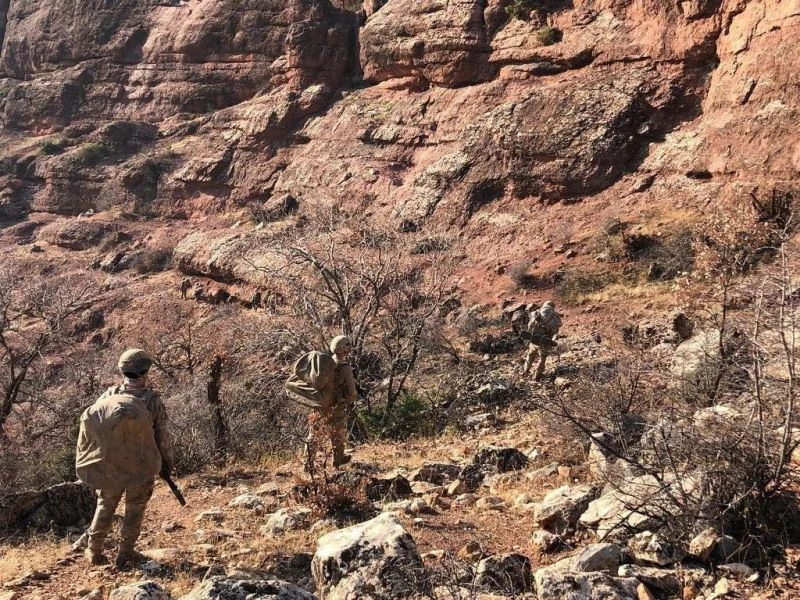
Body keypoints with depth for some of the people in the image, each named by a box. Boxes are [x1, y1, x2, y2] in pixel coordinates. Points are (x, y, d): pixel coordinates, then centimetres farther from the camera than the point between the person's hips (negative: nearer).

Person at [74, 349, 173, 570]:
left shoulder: (109, 394, 6)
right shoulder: (152, 400, -1)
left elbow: (90, 421, 5)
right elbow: (162, 435, 0)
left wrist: (86, 463, 14)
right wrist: (166, 462, 13)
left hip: (108, 463, 3)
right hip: (140, 464, -3)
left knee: (105, 504, 20)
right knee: (135, 507, 12)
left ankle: (94, 550, 22)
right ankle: (125, 555, 13)